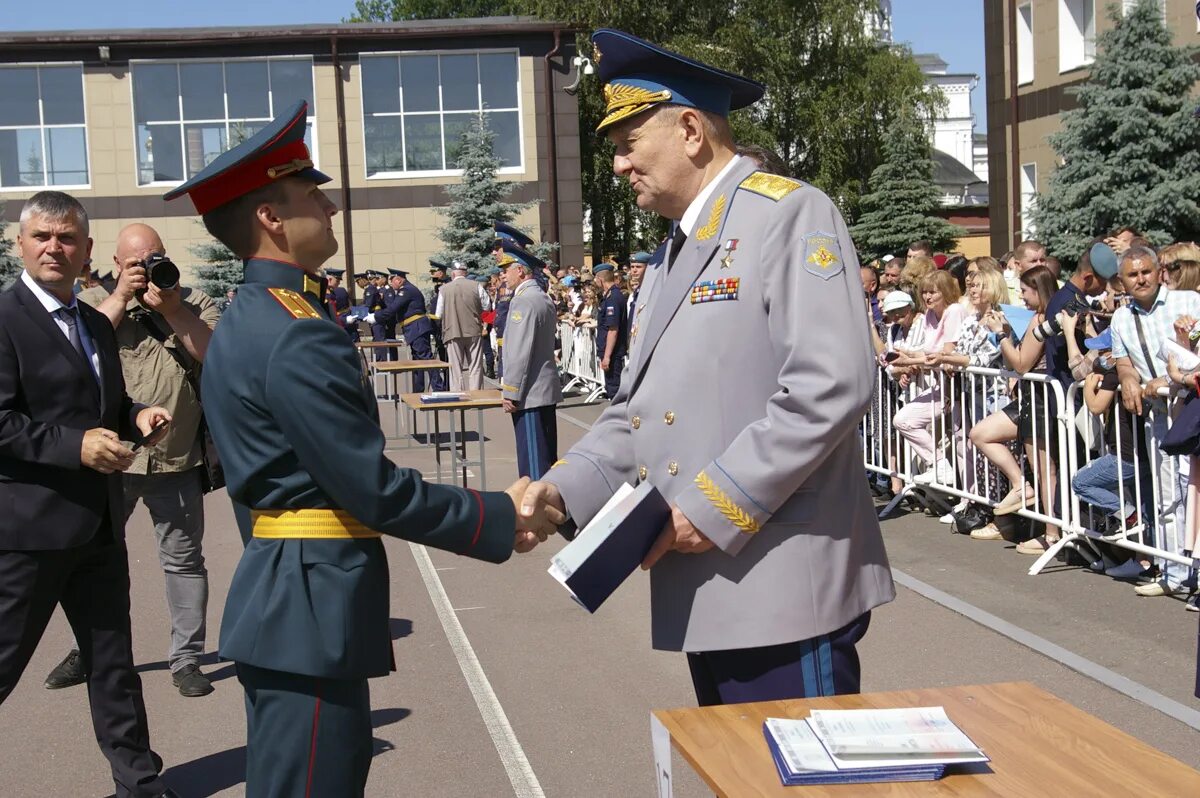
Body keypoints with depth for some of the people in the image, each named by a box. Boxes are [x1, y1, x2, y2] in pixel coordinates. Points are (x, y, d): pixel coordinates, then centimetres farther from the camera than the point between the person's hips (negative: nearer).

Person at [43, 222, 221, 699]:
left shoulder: (194, 303, 5)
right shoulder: (94, 301, 6)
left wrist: (172, 310, -17)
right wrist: (121, 297, -13)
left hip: (176, 460, -1)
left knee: (184, 559, 4)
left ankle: (186, 658, 13)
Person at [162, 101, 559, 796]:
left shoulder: (249, 322, 12)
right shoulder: (299, 338, -20)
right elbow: (374, 490, -20)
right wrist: (500, 517, -11)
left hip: (280, 599, 10)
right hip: (312, 608, -10)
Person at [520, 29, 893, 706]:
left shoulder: (788, 214, -9)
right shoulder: (675, 253, 19)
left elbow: (831, 388, -20)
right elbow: (640, 408, 18)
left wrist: (713, 506, -18)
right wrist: (566, 487, 3)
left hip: (783, 591, -8)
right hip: (707, 595, 8)